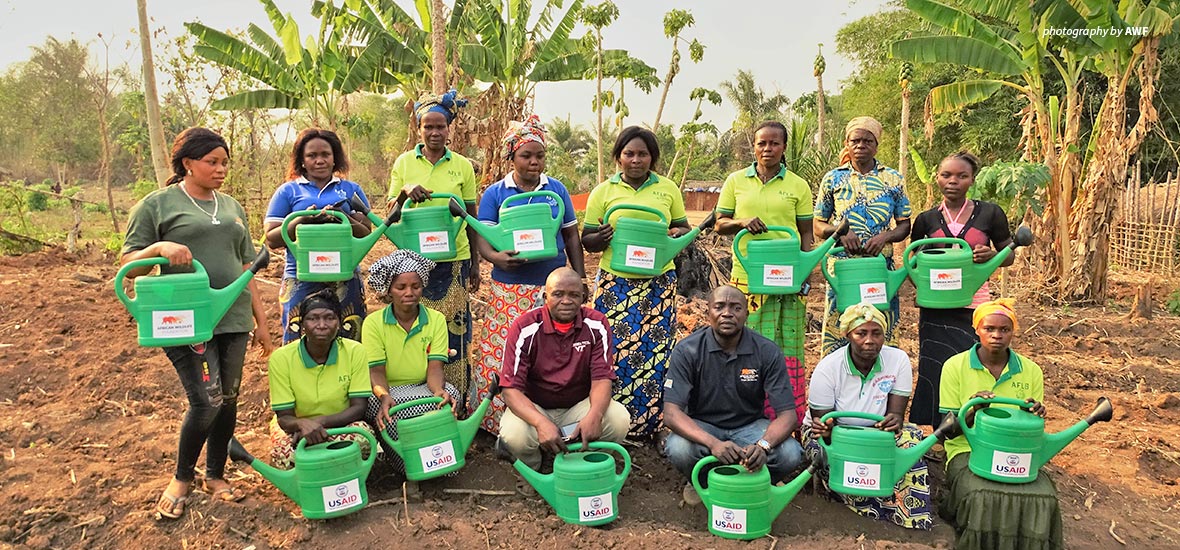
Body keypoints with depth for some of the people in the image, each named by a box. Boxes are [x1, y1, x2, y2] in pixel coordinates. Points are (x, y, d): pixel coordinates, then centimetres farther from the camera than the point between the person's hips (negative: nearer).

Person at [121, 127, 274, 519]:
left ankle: (215, 475, 28)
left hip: (233, 318, 5)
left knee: (228, 398, 9)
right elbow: (129, 265, -1)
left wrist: (261, 321, 15)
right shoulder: (157, 204, 0)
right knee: (207, 401, -9)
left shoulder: (231, 207, 15)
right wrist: (160, 247, -21)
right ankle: (182, 478, 16)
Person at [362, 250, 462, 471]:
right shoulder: (373, 323, -2)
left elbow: (434, 368, -8)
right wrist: (384, 397, -32)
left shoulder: (436, 320, 1)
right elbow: (376, 371, -9)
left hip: (425, 388, 1)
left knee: (451, 394, -31)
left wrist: (439, 391, -32)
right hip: (387, 392, -1)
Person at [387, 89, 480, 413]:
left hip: (454, 259, 0)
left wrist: (475, 263, 9)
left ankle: (455, 402, 13)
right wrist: (405, 191, -12)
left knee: (454, 328, 2)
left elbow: (471, 218, 10)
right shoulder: (404, 163, 6)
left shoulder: (463, 166, 6)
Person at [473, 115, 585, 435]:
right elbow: (481, 237, -1)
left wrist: (580, 278, 8)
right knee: (504, 354, -4)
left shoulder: (557, 189, 10)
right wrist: (497, 257, -23)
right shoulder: (495, 194, 6)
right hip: (509, 288, -1)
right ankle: (501, 422, 9)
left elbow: (572, 236, 14)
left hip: (552, 286, 1)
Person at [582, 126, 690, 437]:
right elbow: (586, 240, 7)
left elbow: (683, 228, 16)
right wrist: (602, 237, -16)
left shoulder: (668, 188, 10)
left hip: (659, 283, 1)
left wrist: (675, 235, -8)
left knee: (655, 350, 2)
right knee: (614, 348, -3)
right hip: (616, 283, -1)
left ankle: (648, 423, 16)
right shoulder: (603, 192, 6)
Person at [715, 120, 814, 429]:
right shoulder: (736, 181, 10)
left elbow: (806, 232, 10)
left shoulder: (798, 186, 9)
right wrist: (742, 222, -9)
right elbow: (720, 224, 11)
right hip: (746, 276, 1)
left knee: (785, 344, -1)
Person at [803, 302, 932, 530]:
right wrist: (824, 429, -42)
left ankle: (916, 518, -24)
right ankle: (896, 512, -26)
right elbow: (822, 422, -17)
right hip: (830, 433, -2)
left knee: (910, 436, -28)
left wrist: (894, 422, -43)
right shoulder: (828, 368, -20)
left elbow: (896, 414, -17)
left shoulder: (899, 360, -14)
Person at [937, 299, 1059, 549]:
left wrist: (1036, 414, -12)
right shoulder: (955, 367, -1)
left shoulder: (1031, 371, 7)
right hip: (969, 451, -2)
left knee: (1042, 500, -27)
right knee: (982, 498, -32)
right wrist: (973, 410, -22)